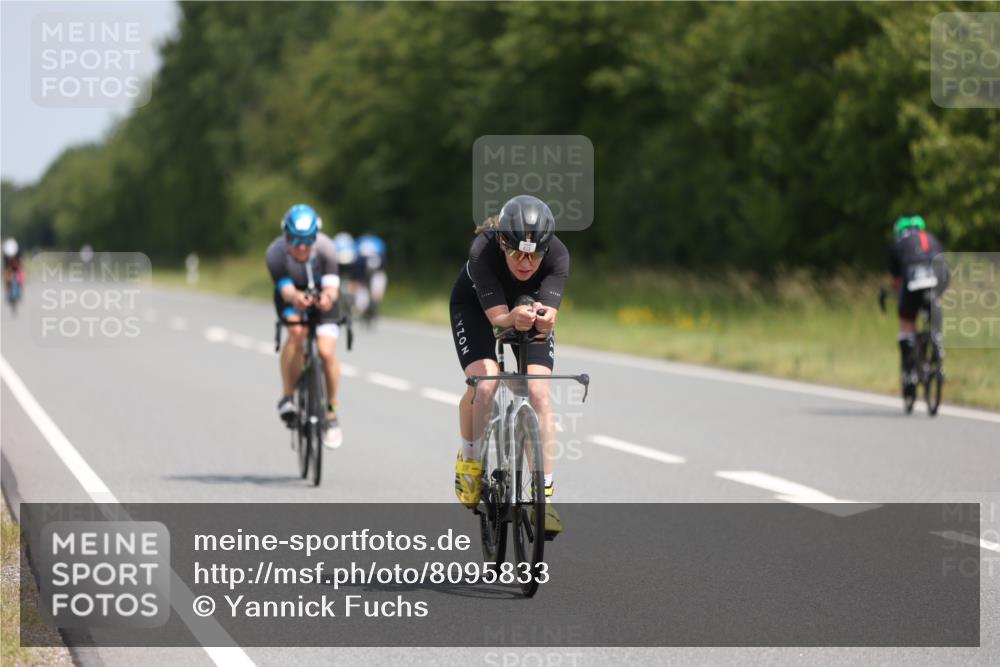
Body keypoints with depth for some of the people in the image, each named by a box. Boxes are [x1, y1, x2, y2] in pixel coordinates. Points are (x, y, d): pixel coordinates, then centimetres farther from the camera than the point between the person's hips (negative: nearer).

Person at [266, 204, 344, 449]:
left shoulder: (325, 248, -30)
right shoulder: (276, 253, -30)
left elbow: (332, 286, -37)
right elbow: (285, 289, -38)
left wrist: (328, 297, -62)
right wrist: (296, 297, -62)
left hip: (321, 300, 0)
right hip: (291, 299, 0)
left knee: (326, 351, -17)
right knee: (297, 332, -33)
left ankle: (331, 413, 4)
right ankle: (287, 396, -22)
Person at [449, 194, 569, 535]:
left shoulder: (557, 255, -33)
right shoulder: (483, 251, -37)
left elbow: (548, 316, -42)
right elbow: (497, 317, -41)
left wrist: (543, 318, -65)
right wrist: (515, 317, -63)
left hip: (528, 307, 2)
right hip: (475, 306, -2)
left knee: (539, 392, -17)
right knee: (484, 384, -25)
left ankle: (545, 496, -13)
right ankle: (469, 459, 4)